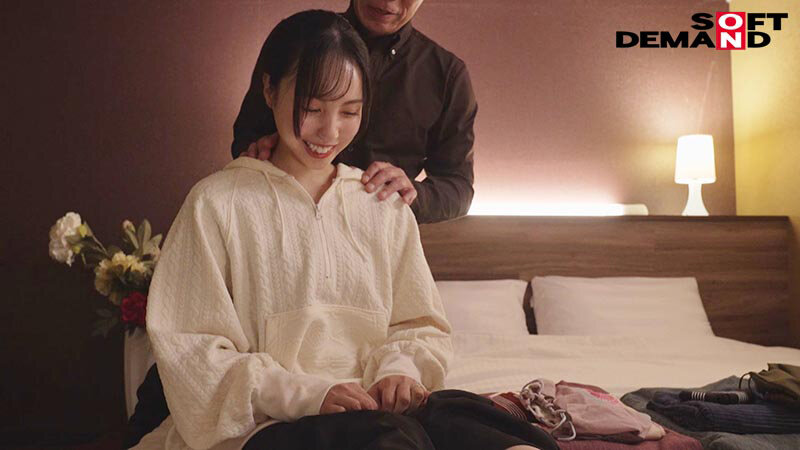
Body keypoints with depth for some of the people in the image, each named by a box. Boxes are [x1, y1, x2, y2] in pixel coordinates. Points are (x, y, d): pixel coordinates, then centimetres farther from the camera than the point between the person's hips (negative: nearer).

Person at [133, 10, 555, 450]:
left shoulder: (386, 207, 14)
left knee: (462, 414, -31)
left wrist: (399, 368, -10)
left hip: (377, 411, 4)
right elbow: (190, 351, -3)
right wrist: (307, 393, -17)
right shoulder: (216, 203, 1)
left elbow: (422, 327, 14)